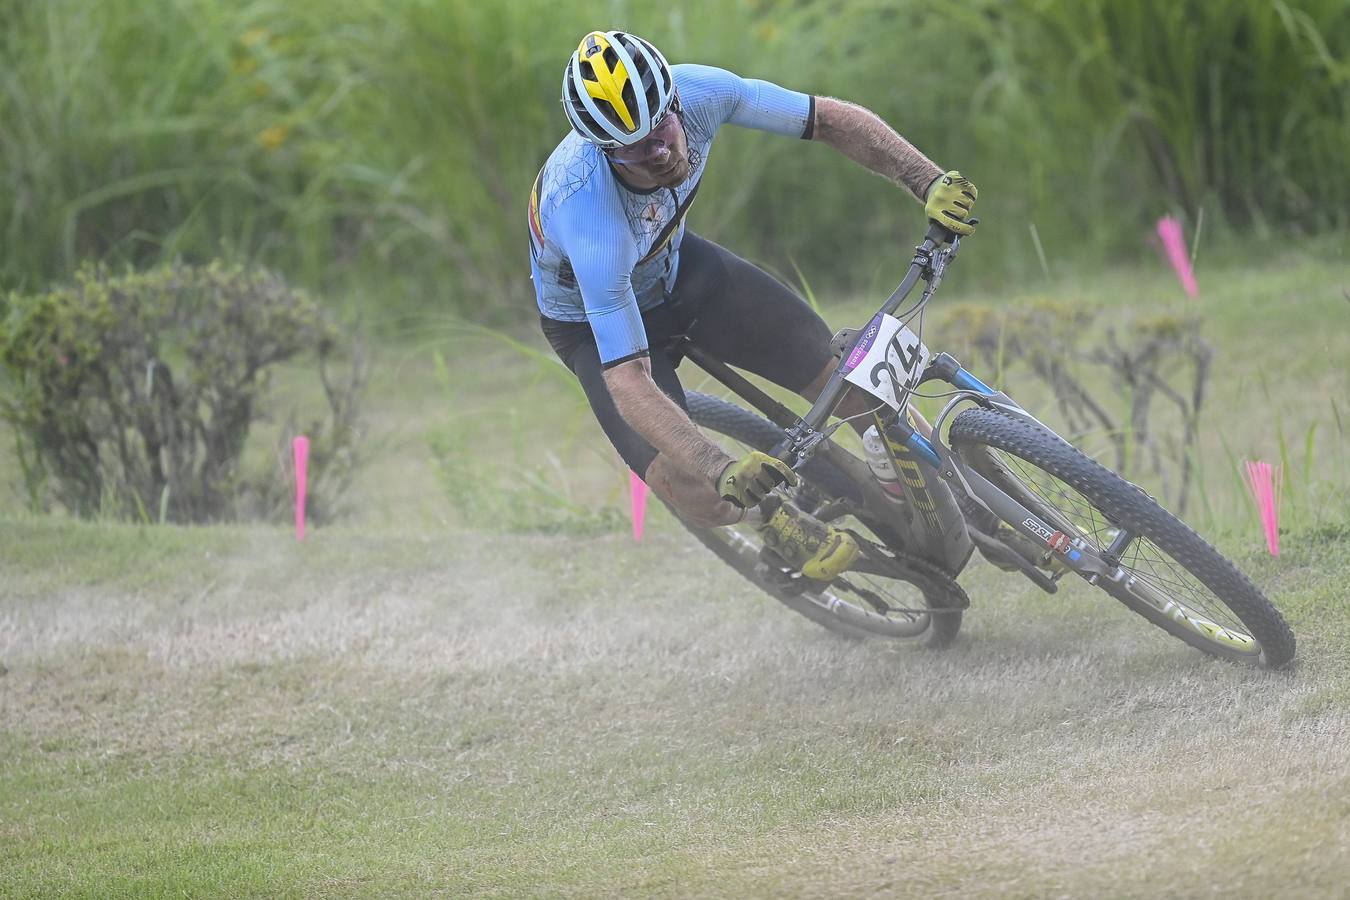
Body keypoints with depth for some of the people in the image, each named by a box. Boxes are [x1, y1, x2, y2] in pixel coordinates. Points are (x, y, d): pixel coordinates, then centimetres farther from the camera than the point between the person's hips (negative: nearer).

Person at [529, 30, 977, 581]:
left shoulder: (698, 92, -31)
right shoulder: (590, 212, -44)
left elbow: (834, 120, -17)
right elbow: (627, 381, -44)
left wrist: (931, 184, -30)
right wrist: (725, 472, -55)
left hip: (674, 264, 5)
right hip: (596, 322, -5)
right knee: (702, 500, -22)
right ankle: (775, 519, 14)